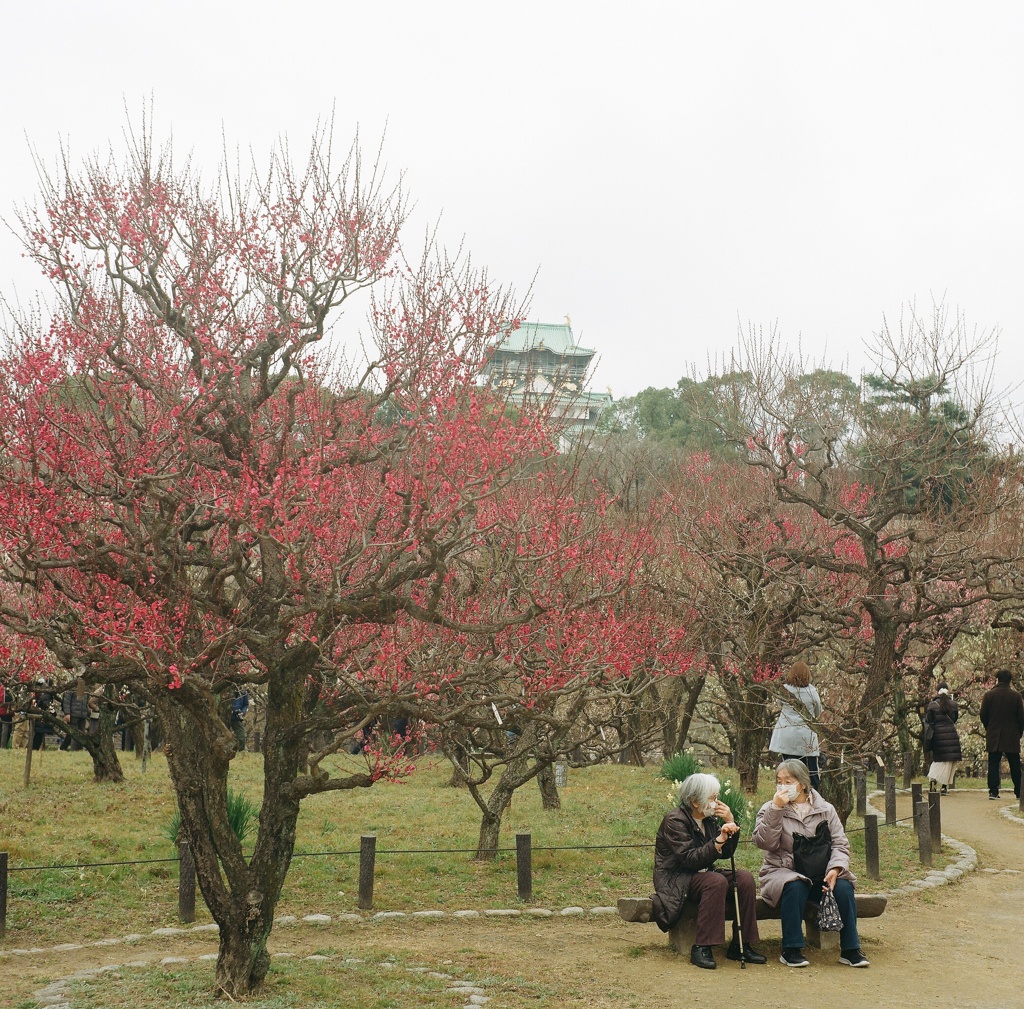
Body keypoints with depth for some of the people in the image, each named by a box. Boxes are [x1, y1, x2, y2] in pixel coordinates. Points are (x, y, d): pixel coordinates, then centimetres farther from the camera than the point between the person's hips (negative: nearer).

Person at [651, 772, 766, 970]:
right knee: (716, 881, -34)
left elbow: (725, 854, 8)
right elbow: (690, 859, -25)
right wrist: (719, 840, -33)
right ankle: (702, 948, -31)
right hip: (676, 879, -8)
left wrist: (730, 823, -4)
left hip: (702, 875, 8)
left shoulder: (709, 820, 9)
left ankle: (740, 945, -11)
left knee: (744, 877, -14)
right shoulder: (675, 820, -15)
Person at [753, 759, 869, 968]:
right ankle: (791, 950, -24)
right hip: (783, 872, -2)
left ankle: (850, 949, -14)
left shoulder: (825, 809, 11)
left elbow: (840, 844, 4)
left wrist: (835, 868, -16)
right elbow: (764, 842, -11)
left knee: (843, 886, -26)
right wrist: (776, 809, -18)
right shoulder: (770, 810, 6)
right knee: (795, 887, -35)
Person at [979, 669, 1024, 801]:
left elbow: (983, 716, 0)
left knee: (993, 764, 3)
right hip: (1012, 737, 0)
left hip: (994, 736, 0)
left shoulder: (989, 695, -5)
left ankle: (993, 791, -4)